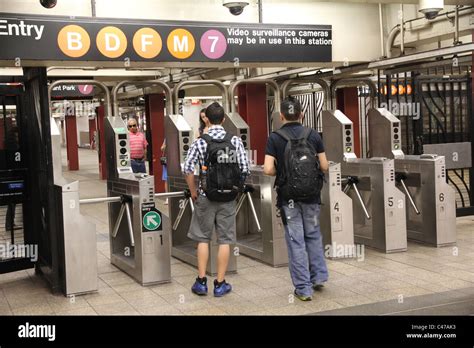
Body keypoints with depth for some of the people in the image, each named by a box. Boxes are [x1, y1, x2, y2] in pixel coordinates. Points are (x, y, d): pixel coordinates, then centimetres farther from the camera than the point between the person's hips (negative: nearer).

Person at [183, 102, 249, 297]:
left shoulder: (200, 142, -7)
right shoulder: (235, 141, -3)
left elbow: (187, 169, -12)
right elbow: (245, 169, -4)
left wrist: (193, 192, 1)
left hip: (205, 196, -1)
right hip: (228, 197, 1)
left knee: (203, 238, 11)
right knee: (224, 240, 7)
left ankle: (201, 282, 13)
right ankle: (220, 284, 11)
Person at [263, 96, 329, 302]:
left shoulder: (274, 138, -6)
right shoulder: (313, 135, 0)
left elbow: (268, 170, -13)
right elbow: (324, 166, 0)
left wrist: (281, 172, 8)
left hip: (288, 196, -2)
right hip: (311, 195, 2)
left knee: (295, 241, 4)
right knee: (313, 235, 22)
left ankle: (303, 288, 8)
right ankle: (318, 276, 22)